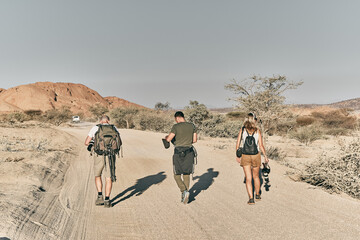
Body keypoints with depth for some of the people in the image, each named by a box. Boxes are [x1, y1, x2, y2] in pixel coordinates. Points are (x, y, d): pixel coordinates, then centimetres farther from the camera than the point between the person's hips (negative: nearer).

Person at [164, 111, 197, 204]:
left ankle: (184, 191, -12)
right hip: (189, 153, 4)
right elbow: (195, 140, 6)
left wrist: (166, 137, 11)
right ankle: (185, 196, 15)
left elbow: (168, 139, -12)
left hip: (178, 153, -4)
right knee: (186, 175, 15)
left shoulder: (176, 127, -11)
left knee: (177, 176, 9)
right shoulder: (192, 126, 3)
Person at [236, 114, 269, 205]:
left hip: (245, 156, 0)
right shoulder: (258, 131, -6)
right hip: (256, 156, 0)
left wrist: (238, 156, 7)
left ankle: (251, 198, -2)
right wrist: (265, 156, 4)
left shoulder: (242, 130, -3)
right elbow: (261, 146, -8)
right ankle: (257, 195, 33)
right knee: (256, 176, 20)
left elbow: (237, 144, -3)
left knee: (248, 178, 4)